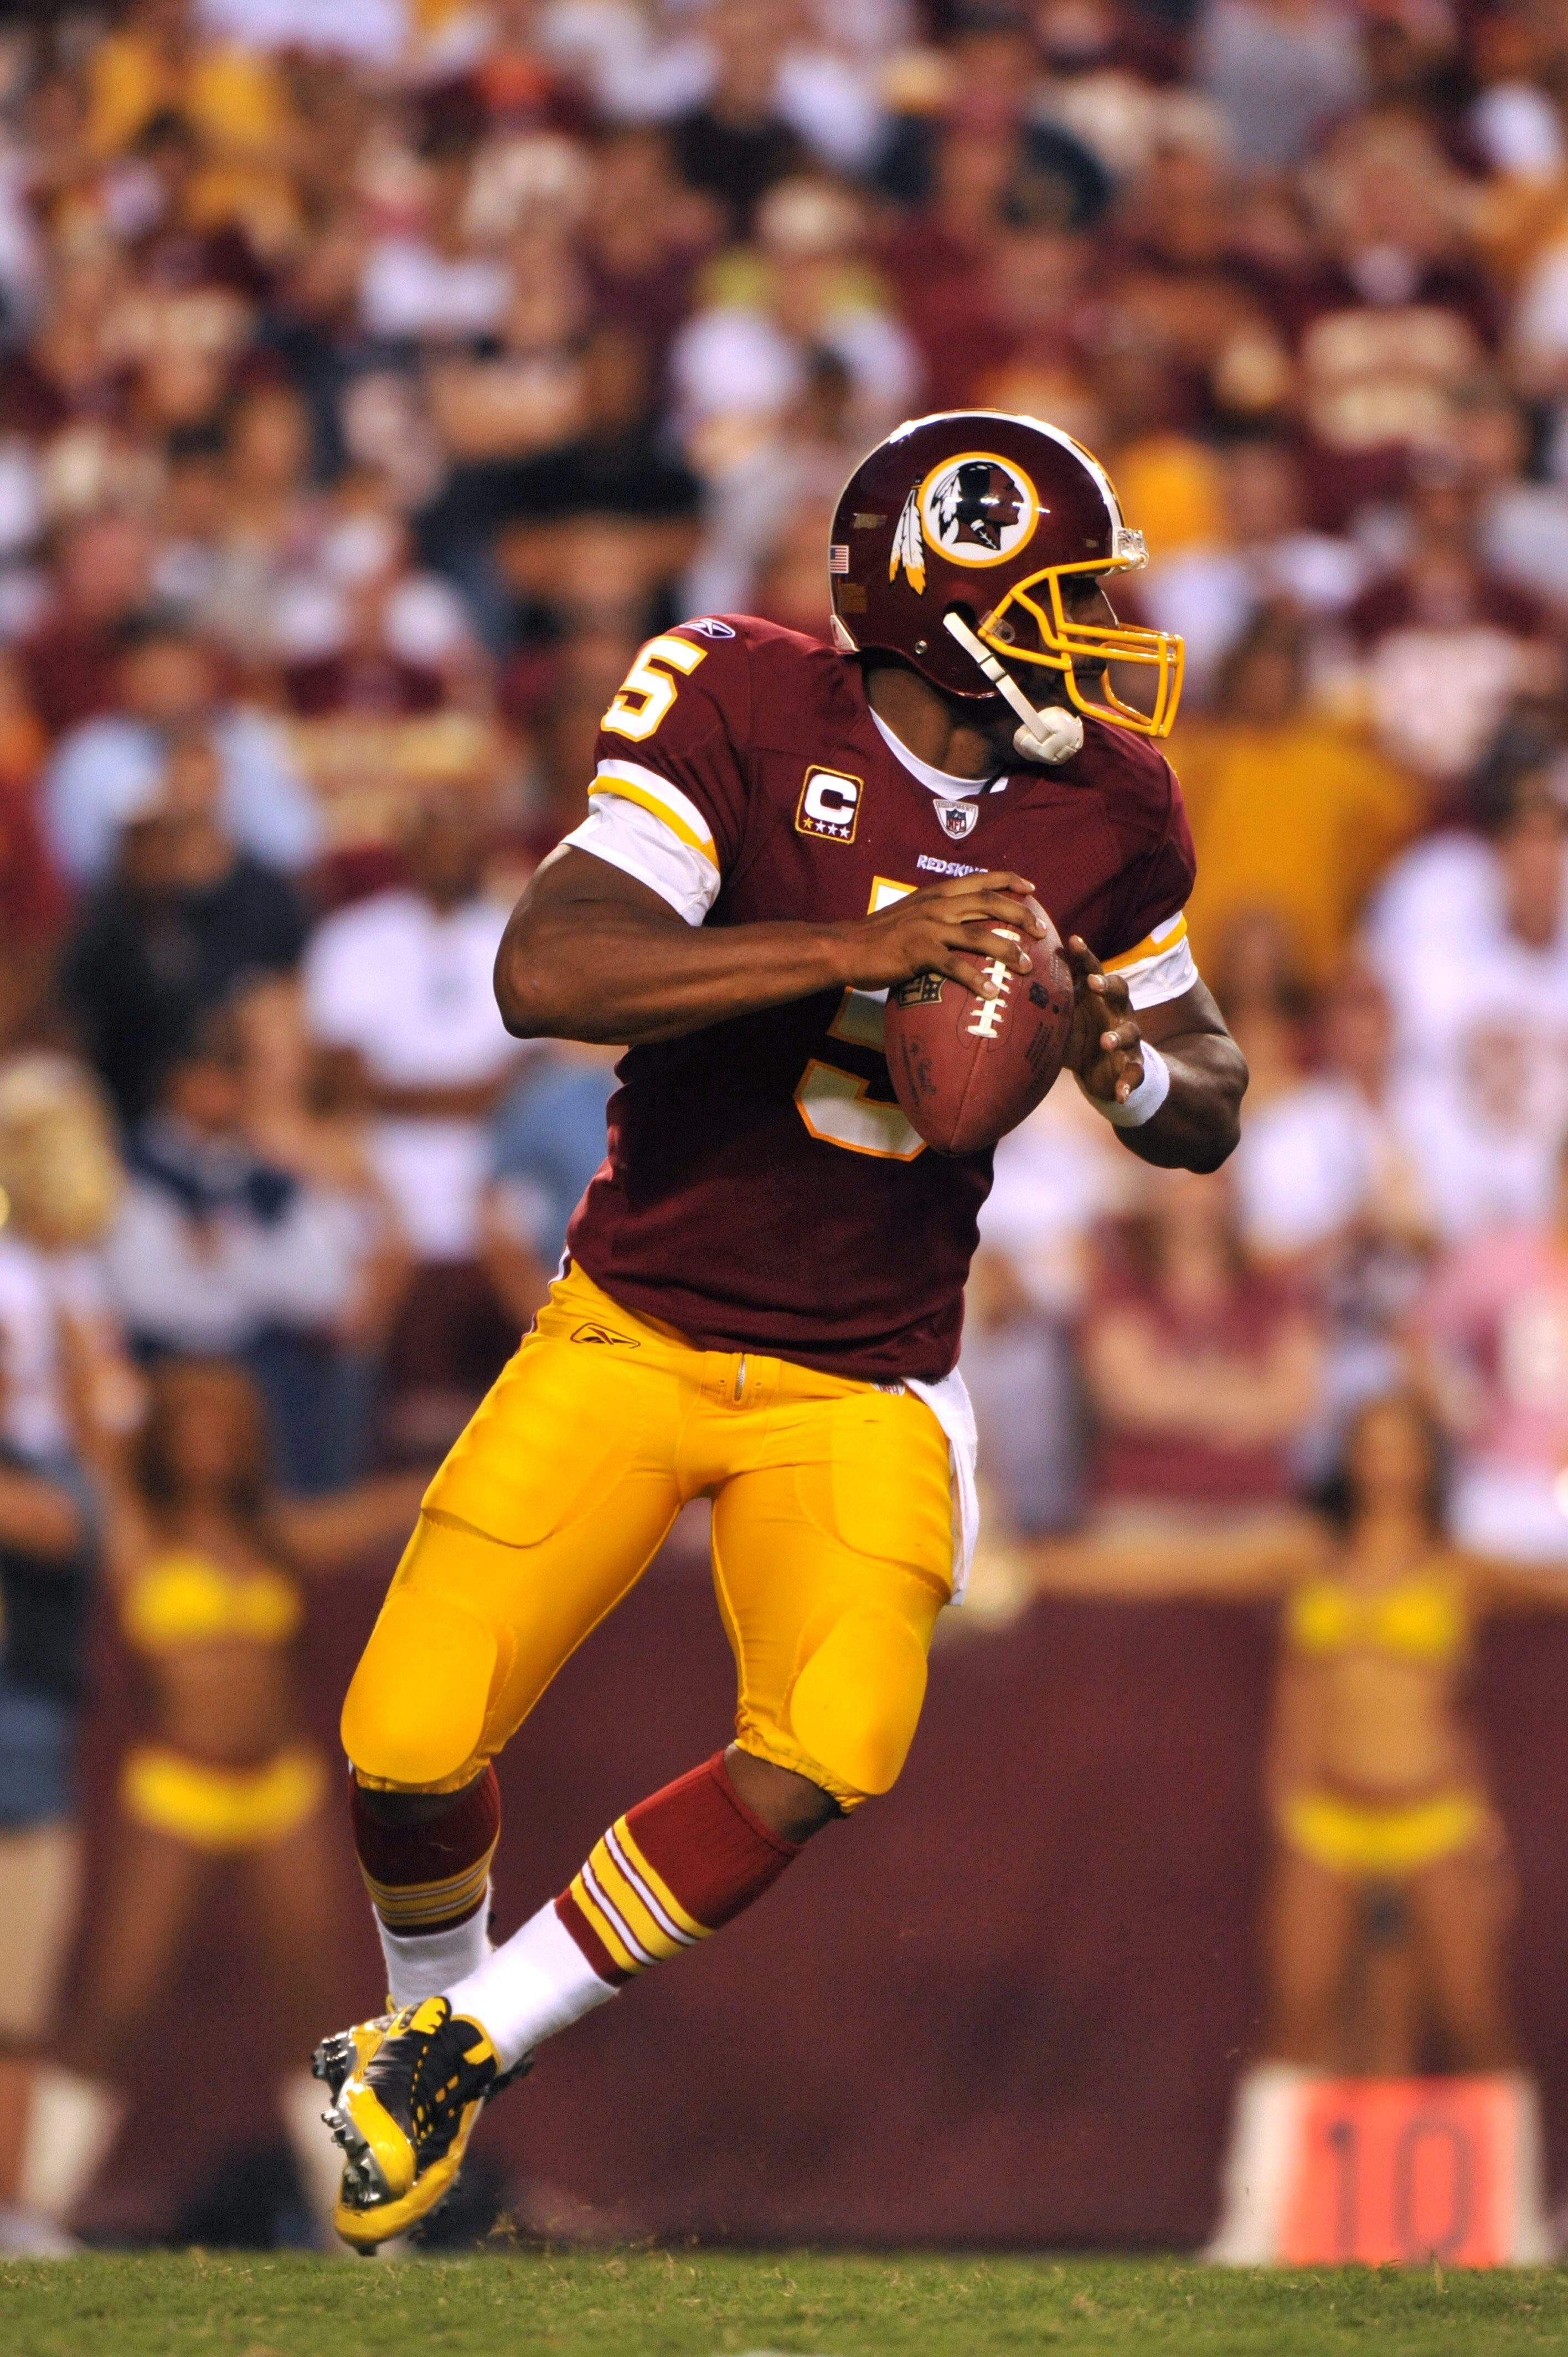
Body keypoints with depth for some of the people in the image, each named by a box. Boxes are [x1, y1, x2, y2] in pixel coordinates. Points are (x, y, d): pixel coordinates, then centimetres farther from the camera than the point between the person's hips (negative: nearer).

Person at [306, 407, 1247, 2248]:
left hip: (863, 1383, 3)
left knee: (822, 1763, -19)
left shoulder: (1104, 818, -2)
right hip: (638, 1330, -3)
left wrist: (1135, 1072, -14)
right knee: (415, 1747, -9)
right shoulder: (752, 718, -17)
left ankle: (463, 2046, 1)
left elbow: (1207, 1102, 11)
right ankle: (427, 1996, 26)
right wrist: (856, 948, -38)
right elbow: (546, 972, -31)